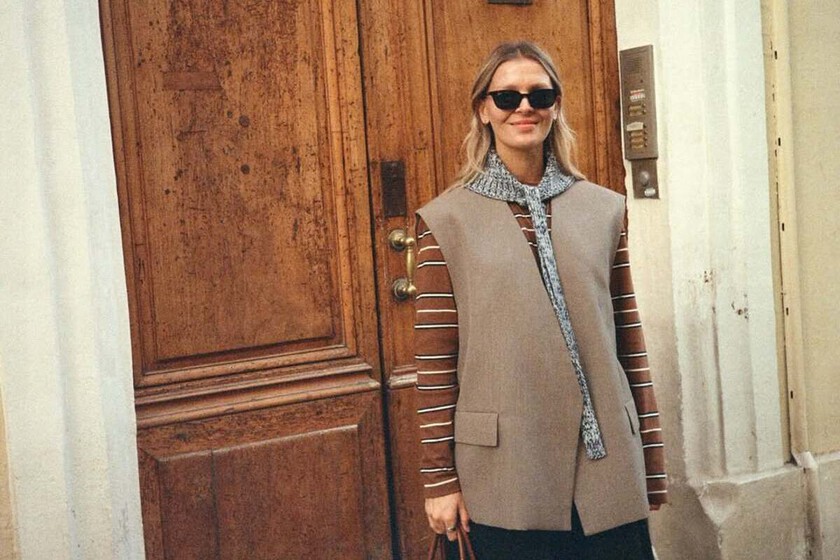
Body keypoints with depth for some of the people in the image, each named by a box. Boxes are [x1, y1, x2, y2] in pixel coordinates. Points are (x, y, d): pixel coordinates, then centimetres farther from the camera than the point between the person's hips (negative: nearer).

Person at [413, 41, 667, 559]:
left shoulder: (603, 209, 7)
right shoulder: (448, 220, -1)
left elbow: (629, 337, 7)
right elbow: (435, 360, -2)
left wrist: (652, 457, 7)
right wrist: (440, 478, -3)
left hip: (607, 468, 3)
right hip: (504, 475, -2)